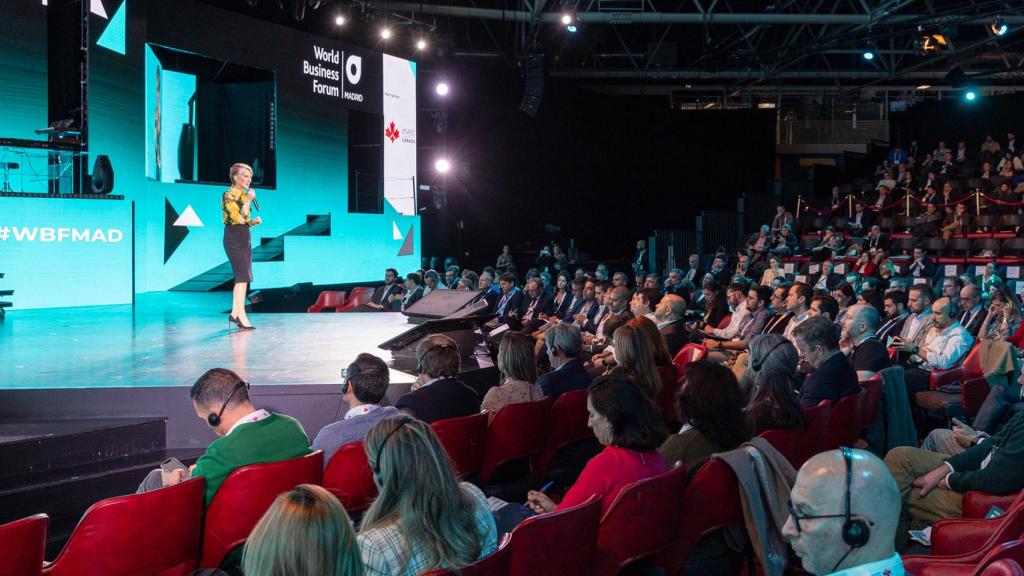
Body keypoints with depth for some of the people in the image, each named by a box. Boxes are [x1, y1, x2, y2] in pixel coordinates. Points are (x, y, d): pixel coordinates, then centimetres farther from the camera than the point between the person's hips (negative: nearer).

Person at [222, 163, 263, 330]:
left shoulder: (244, 194, 15)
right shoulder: (229, 195, -9)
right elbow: (238, 218, -20)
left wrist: (254, 221, 4)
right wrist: (249, 200, -16)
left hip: (245, 237, 9)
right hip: (234, 237, -9)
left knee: (241, 277, 7)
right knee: (243, 275, -14)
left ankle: (234, 313, 10)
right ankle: (241, 315, -16)